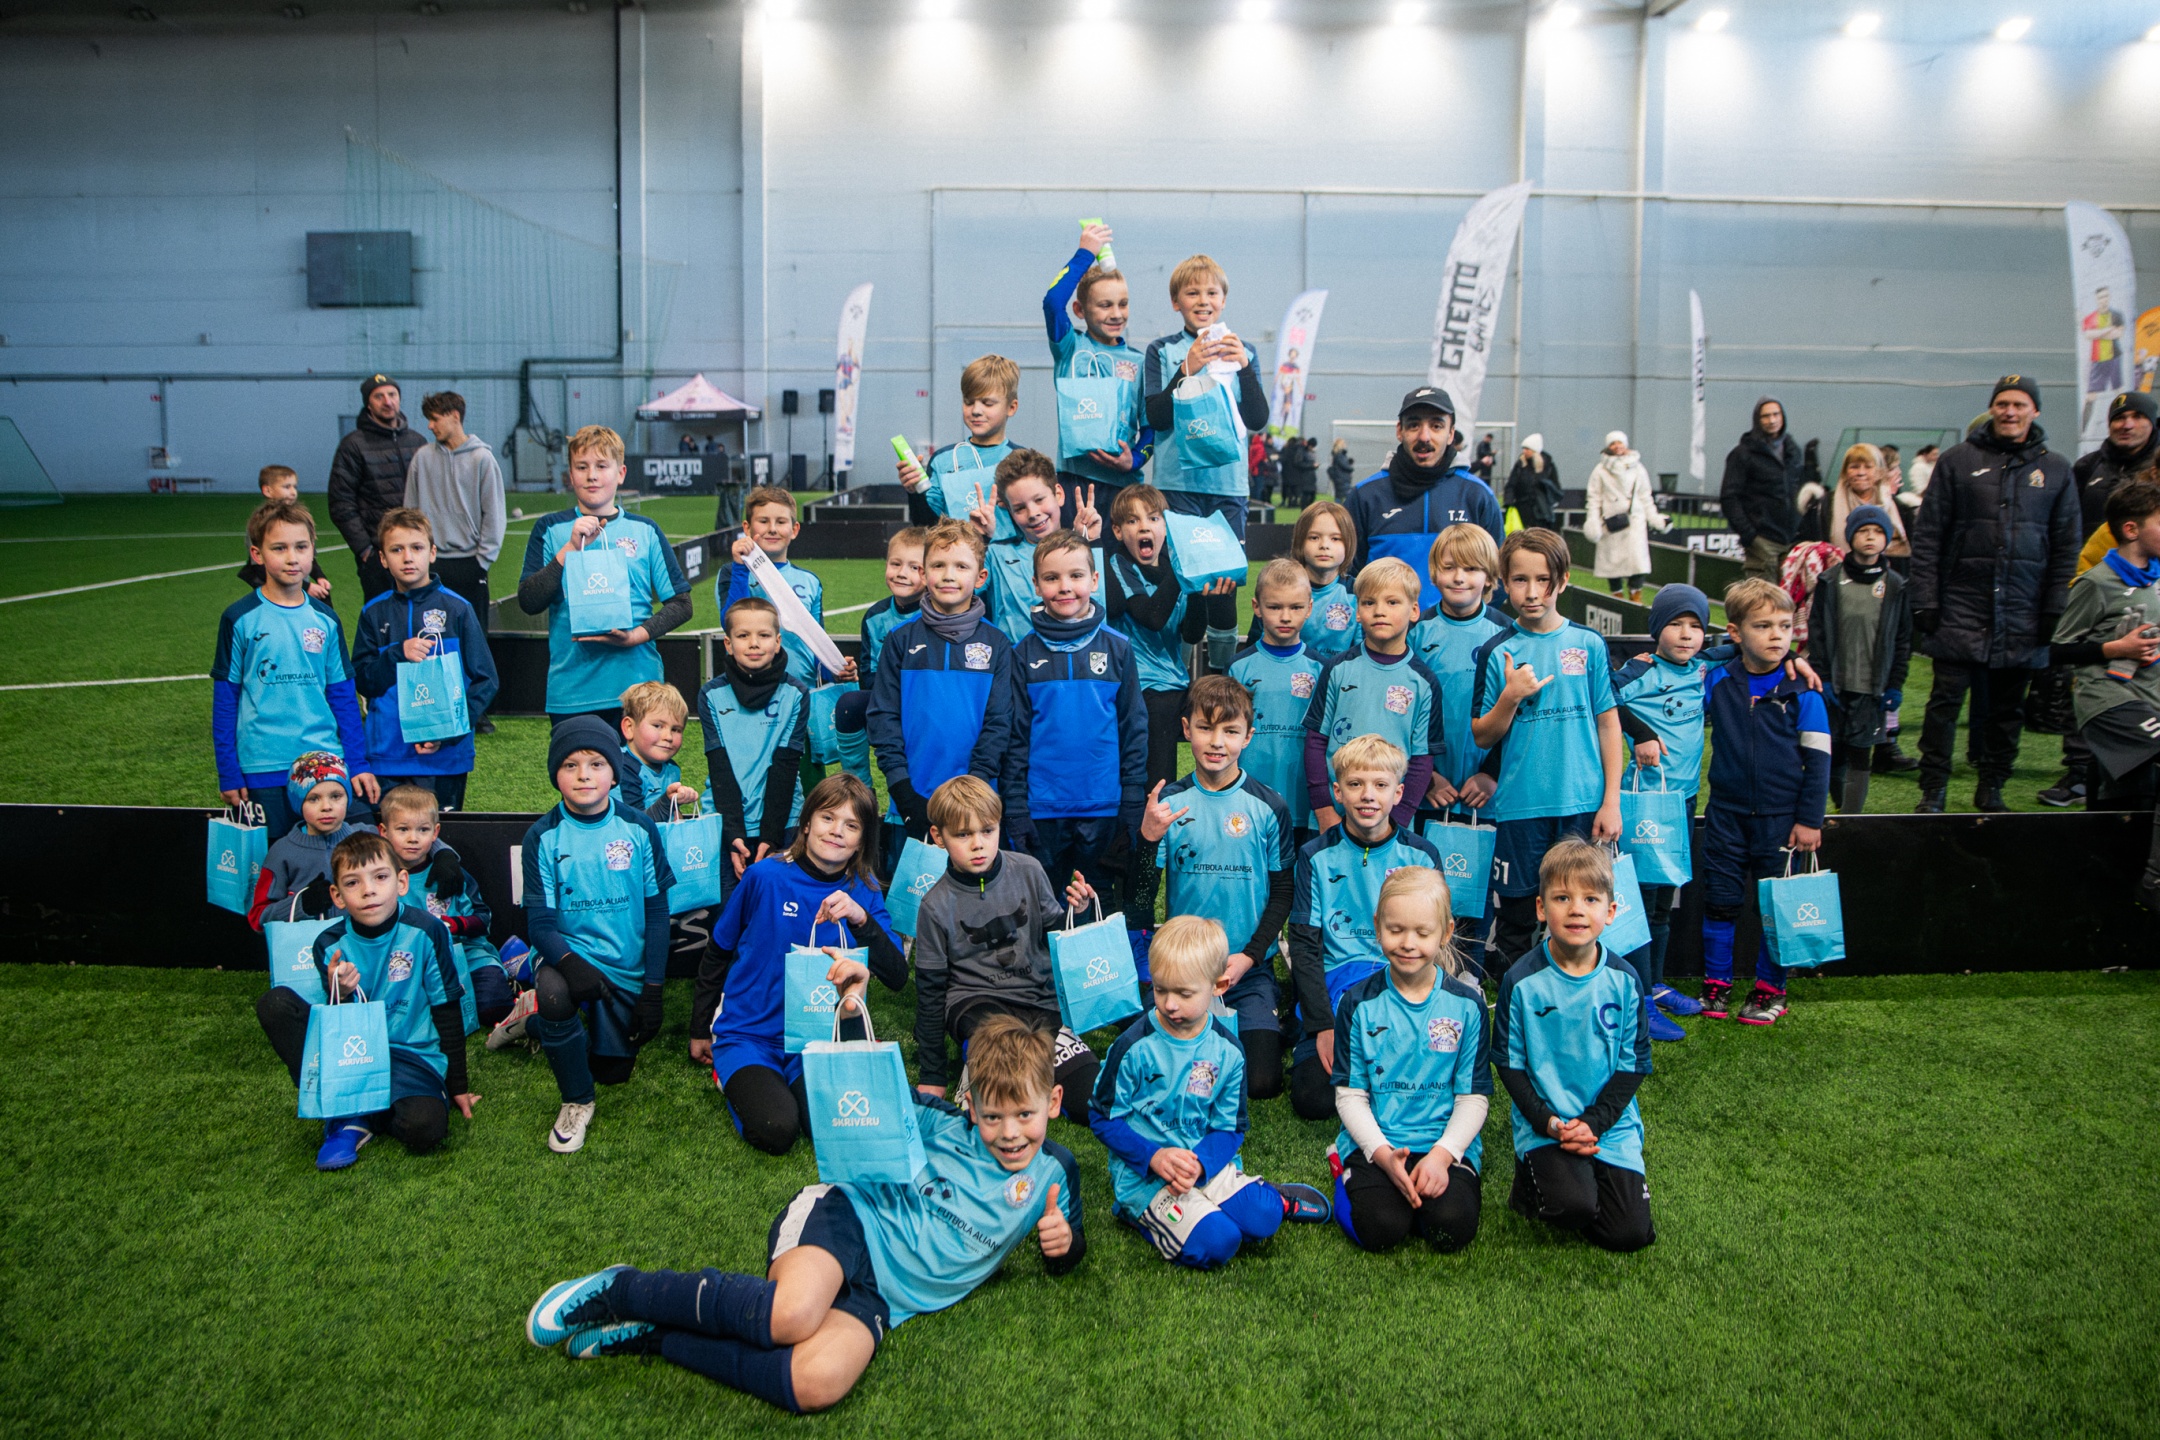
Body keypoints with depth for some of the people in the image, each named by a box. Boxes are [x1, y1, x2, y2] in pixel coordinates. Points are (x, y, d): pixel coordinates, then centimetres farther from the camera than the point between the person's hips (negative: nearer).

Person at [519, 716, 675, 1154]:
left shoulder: (639, 828, -5)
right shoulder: (544, 837, -7)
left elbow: (656, 912, -2)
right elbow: (539, 921, -10)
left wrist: (652, 989, -7)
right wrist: (569, 963, -32)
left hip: (627, 967, 2)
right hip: (569, 953, -2)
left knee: (613, 1071, 6)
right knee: (554, 993, -36)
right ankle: (577, 1102, -11)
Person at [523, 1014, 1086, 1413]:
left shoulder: (1053, 1172, 7)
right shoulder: (941, 1124, 3)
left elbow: (1062, 1262, 20)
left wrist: (1065, 1241, -6)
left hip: (883, 1296, 1)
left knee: (817, 1382, -32)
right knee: (793, 1312, -38)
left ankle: (651, 1338, -15)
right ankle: (622, 1290, -13)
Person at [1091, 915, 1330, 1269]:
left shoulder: (1227, 1051, -1)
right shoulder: (1134, 1046, -12)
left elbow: (1229, 1128, 3)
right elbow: (1105, 1118, -6)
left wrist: (1198, 1162, -18)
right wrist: (1155, 1156, -20)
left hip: (1205, 1162, 3)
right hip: (1143, 1173, -3)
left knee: (1261, 1220, -20)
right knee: (1215, 1243, -23)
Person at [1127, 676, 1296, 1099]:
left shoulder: (1268, 806, -3)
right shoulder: (1168, 803, -2)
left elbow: (1283, 892, 2)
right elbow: (1142, 897, -3)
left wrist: (1248, 956, -8)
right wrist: (1147, 839, -21)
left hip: (1250, 969, -1)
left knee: (1262, 1083, -10)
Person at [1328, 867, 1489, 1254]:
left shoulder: (1466, 1003, 1)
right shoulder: (1359, 1003, 0)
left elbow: (1474, 1096, 1)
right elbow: (1350, 1094, 0)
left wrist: (1442, 1155, -14)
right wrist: (1384, 1155, -15)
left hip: (1447, 1144, 0)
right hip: (1375, 1143, 0)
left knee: (1452, 1228, -25)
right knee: (1380, 1229, -23)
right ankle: (1348, 1173, 7)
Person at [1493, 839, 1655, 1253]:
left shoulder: (1623, 981, -3)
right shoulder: (1522, 981, -8)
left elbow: (1634, 1063, 1)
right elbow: (1509, 1063, -3)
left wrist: (1595, 1121, -11)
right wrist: (1547, 1122, -14)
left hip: (1611, 1125, 3)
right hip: (1543, 1125, -2)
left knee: (1628, 1233, -8)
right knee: (1574, 1207, -26)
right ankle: (1533, 1183, 7)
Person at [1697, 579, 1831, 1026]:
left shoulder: (1801, 690, -7)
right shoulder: (1716, 682, -3)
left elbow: (1818, 758, -5)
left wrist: (1809, 820, -6)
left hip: (1781, 817, -2)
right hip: (1727, 814, 2)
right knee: (1721, 900, 8)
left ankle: (1771, 989, 22)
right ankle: (1716, 983, 22)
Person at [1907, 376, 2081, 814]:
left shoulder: (2055, 470, 8)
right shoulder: (1957, 461, 3)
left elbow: (2067, 546, 9)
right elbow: (1927, 535, 0)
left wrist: (2055, 610, 1)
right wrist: (1924, 601, -7)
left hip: (2023, 616, 2)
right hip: (1961, 609, -2)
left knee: (2009, 707, 9)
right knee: (1945, 701, -3)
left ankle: (1991, 789, 22)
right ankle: (1933, 792, 5)